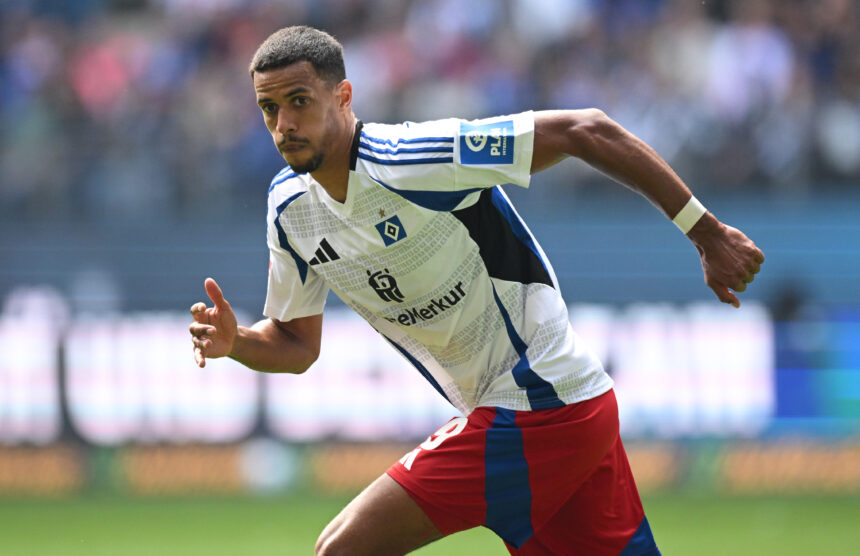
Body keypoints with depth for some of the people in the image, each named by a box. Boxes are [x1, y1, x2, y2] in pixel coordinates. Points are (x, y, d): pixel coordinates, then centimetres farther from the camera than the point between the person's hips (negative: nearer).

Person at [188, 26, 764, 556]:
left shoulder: (410, 159, -19)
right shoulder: (290, 207, 5)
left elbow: (586, 131, -18)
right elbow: (296, 343, 17)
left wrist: (707, 232, -16)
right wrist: (235, 341, -6)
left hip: (532, 413, -8)